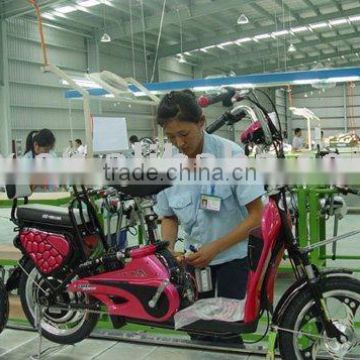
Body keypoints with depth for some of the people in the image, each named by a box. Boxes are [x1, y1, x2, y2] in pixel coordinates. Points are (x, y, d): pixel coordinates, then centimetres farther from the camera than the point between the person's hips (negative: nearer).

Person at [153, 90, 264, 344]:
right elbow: (168, 216, 5)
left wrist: (215, 247, -24)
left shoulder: (231, 154, -19)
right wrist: (168, 251, -14)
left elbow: (256, 214, -17)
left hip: (232, 255, -4)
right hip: (195, 255, 4)